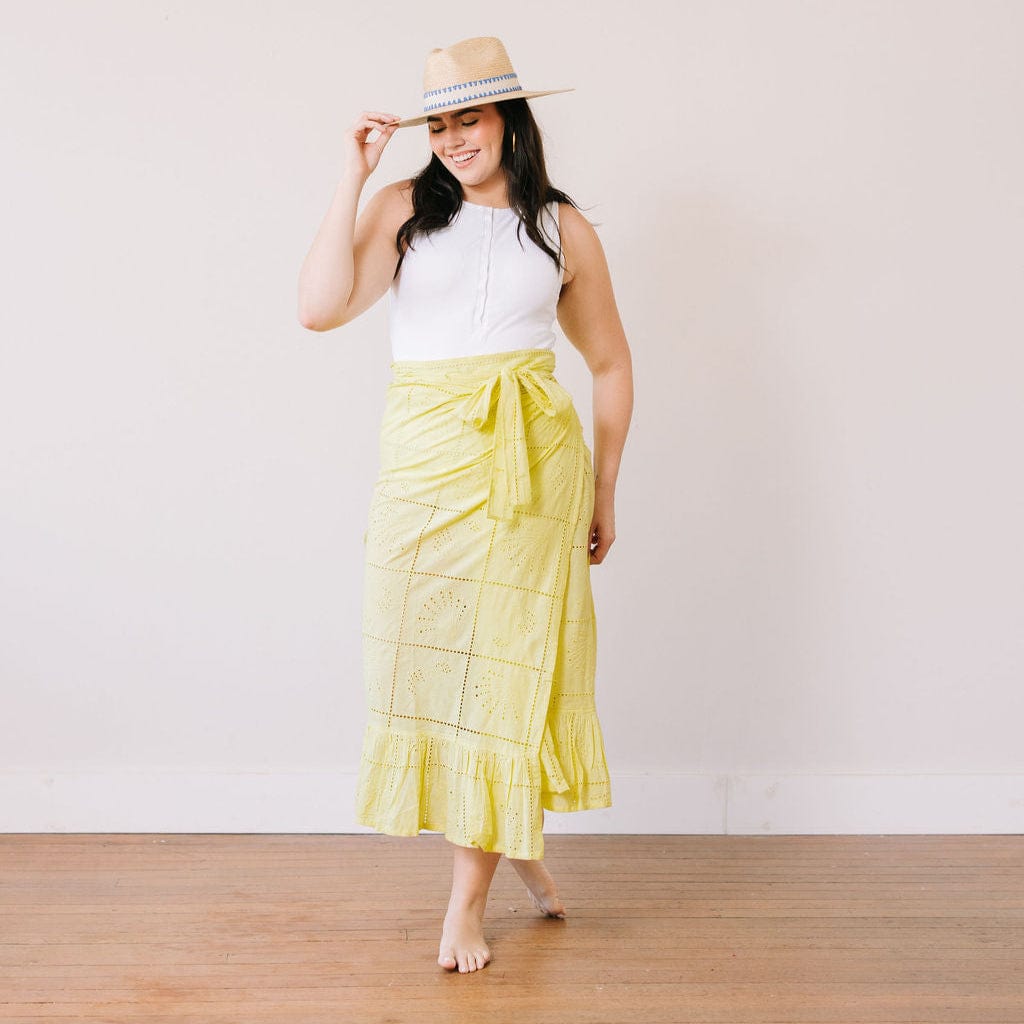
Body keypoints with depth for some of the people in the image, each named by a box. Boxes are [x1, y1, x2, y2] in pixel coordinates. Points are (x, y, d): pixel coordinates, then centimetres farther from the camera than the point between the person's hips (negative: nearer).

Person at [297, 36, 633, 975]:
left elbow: (611, 364, 17)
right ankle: (517, 841, 28)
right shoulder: (407, 207, 6)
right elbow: (320, 307, -8)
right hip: (424, 459, 1)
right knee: (427, 656, 5)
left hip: (530, 463, -1)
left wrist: (603, 494, 15)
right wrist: (353, 179, -8)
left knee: (507, 662, -1)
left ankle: (469, 896, 12)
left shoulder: (562, 228, 8)